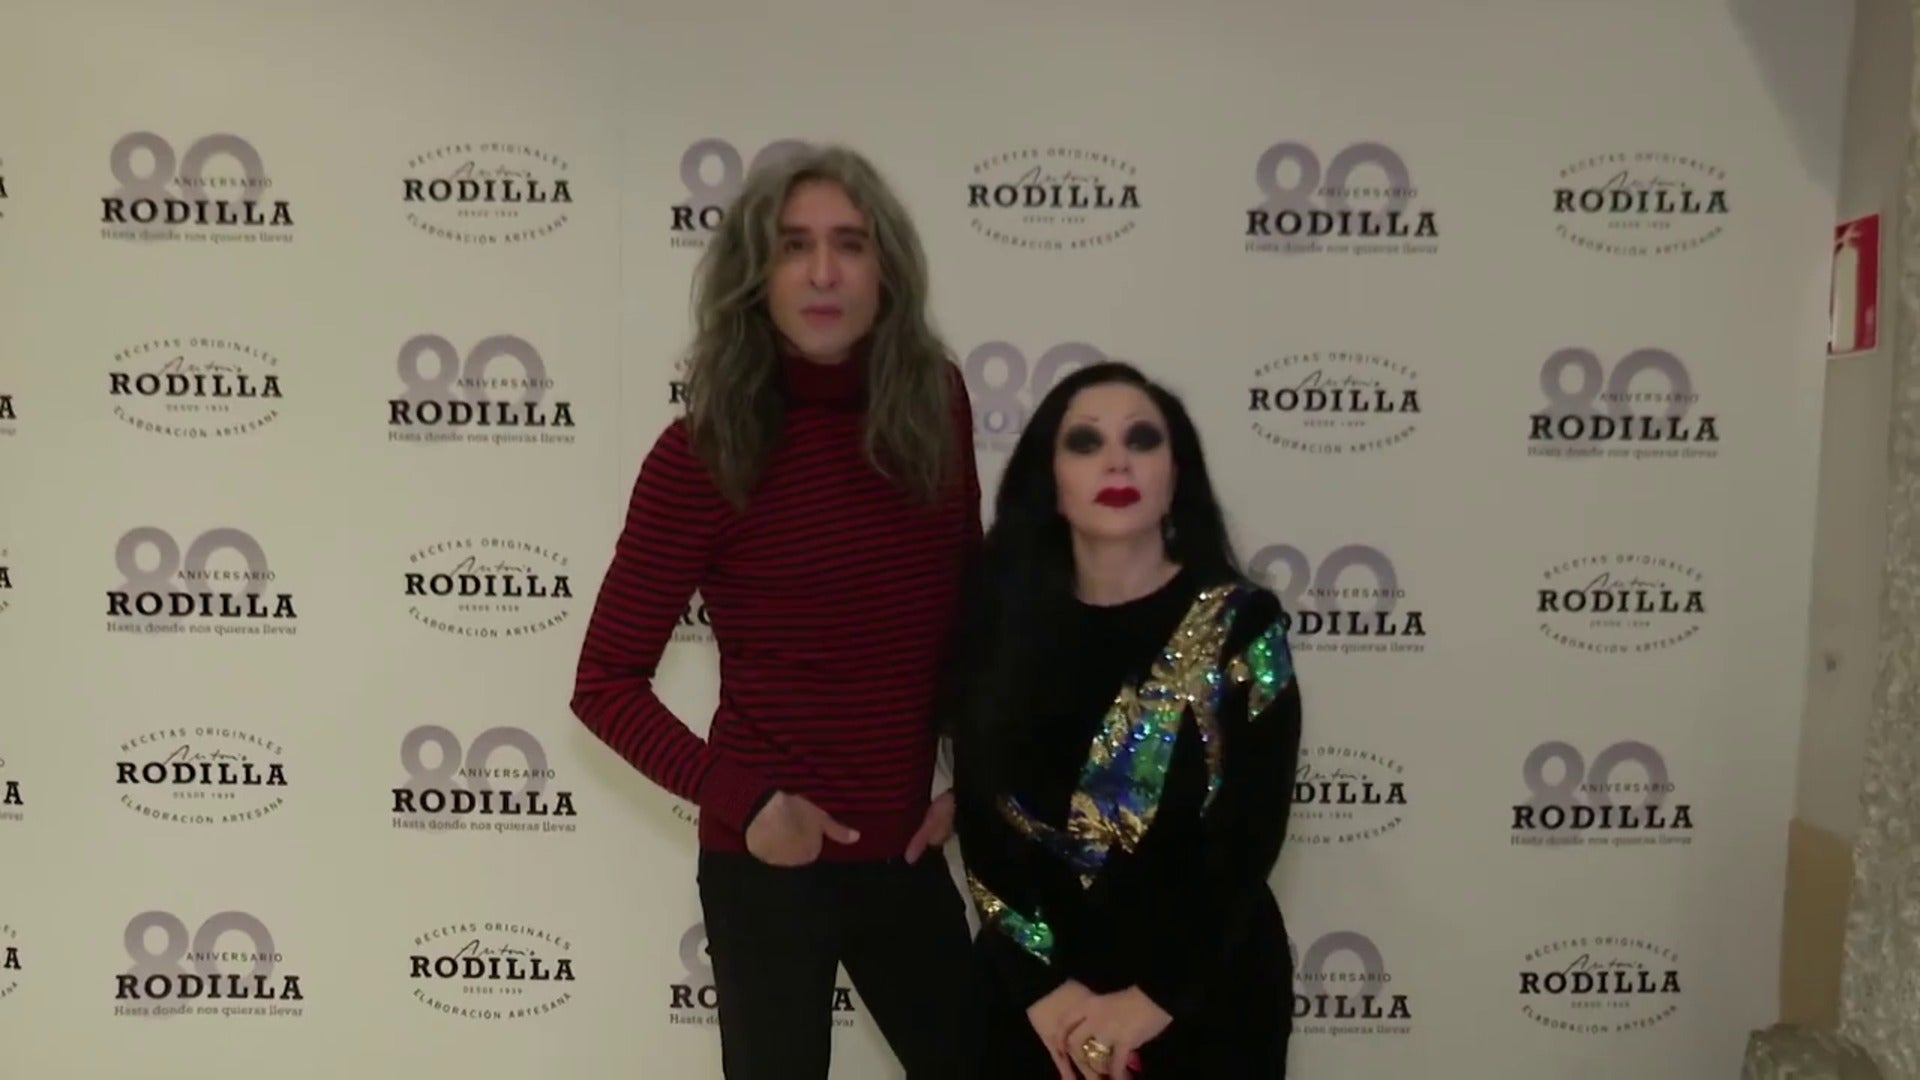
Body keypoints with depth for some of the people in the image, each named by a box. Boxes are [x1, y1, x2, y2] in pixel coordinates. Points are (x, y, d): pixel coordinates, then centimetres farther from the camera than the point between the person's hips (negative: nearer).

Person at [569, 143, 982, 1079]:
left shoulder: (934, 403, -3)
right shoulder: (703, 452, -14)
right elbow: (606, 685, -9)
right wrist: (740, 801, -18)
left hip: (904, 848, 5)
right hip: (770, 856, -4)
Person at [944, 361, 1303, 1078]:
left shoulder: (1242, 626, -8)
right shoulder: (1005, 625, -3)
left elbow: (1248, 840, -12)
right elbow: (983, 832, -6)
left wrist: (1152, 998, -15)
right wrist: (1046, 986, -14)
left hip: (1202, 997, -1)